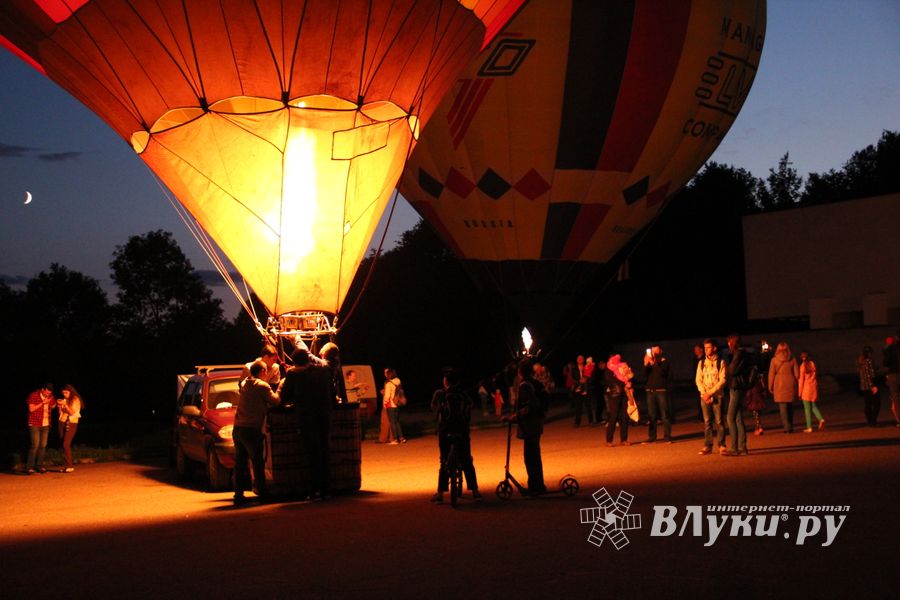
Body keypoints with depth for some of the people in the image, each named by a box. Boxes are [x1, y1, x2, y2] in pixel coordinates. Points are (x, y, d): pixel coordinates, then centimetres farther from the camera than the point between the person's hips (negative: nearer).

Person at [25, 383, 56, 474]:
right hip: (34, 424, -5)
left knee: (43, 445, 4)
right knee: (35, 445, -11)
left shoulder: (50, 396, 6)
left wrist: (54, 404, -1)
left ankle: (39, 466, 11)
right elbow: (31, 409, -15)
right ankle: (29, 467, -7)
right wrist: (43, 403, -19)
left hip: (46, 425, 5)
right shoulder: (33, 395, -8)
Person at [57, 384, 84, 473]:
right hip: (62, 423, 6)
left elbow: (72, 412, -12)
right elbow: (60, 413, 14)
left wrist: (65, 405, -20)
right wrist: (59, 406, -3)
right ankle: (68, 465, 5)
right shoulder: (64, 400, 12)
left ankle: (70, 466, -11)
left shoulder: (75, 400, -4)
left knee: (66, 444, -15)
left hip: (71, 424, -6)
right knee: (64, 445, 1)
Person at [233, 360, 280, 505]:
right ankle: (262, 492, 9)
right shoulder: (262, 386, -7)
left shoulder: (245, 383, 13)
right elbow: (275, 401, -5)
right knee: (258, 463, 4)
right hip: (252, 429, -6)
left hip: (237, 429, 6)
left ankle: (239, 494, 7)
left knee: (240, 463, 8)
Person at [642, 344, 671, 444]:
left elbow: (662, 372, -14)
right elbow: (645, 375, 4)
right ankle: (651, 437, 5)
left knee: (664, 414, -5)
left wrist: (653, 363, -22)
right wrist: (645, 364, -10)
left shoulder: (664, 360, 3)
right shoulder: (649, 361, 12)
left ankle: (667, 437, -3)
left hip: (661, 390, -3)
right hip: (650, 390, 3)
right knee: (652, 415, 3)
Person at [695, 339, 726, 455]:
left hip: (717, 396, -3)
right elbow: (698, 379, 8)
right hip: (704, 396, 3)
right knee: (707, 422, 4)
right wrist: (704, 393, -6)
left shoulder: (721, 362, -1)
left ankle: (721, 445, 4)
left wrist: (711, 393, -13)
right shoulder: (701, 363, 11)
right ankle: (707, 446, 8)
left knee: (719, 421, -3)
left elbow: (722, 380, -7)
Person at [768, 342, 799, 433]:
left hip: (779, 385, -3)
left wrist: (770, 387, 4)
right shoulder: (792, 360, 3)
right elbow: (797, 374, 4)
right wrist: (795, 386, 13)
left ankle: (787, 426, -8)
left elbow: (771, 374, -3)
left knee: (782, 406, -1)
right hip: (790, 384, 3)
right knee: (790, 405, 12)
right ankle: (790, 426, 16)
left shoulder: (774, 360, -4)